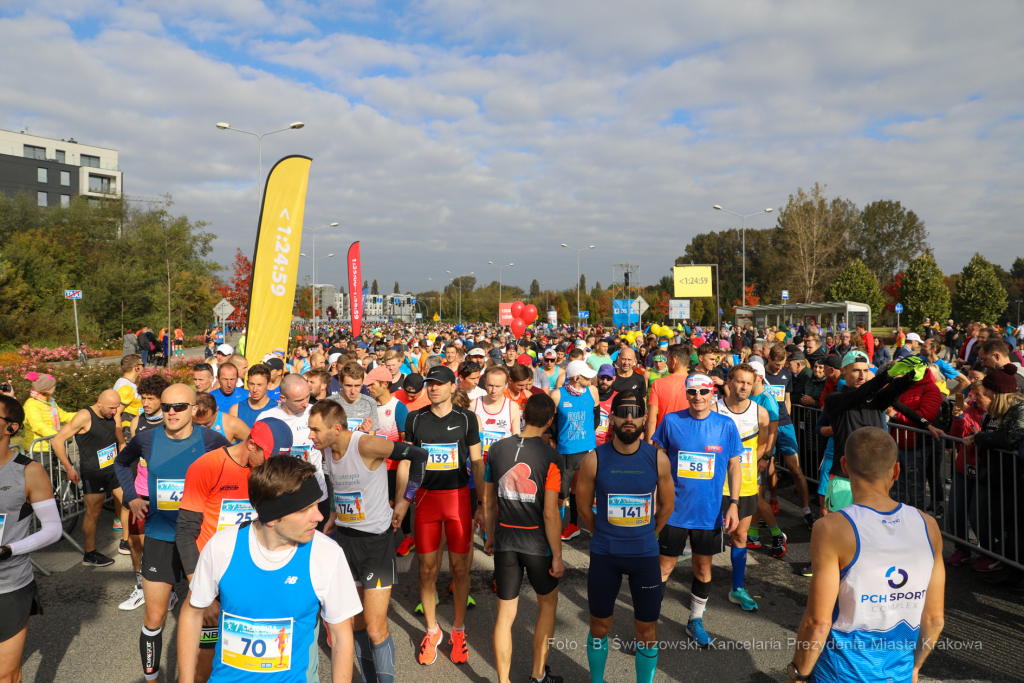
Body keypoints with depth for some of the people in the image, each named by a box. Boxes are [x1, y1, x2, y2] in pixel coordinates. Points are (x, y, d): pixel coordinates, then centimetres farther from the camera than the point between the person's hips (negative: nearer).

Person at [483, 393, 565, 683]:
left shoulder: (497, 449, -4)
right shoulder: (551, 458, -16)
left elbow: (488, 501, 4)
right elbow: (550, 514, -17)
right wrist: (557, 556, -7)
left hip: (504, 542, 3)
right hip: (537, 543, -2)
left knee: (505, 613, 13)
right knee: (547, 603, 21)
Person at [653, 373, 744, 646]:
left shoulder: (726, 425, -4)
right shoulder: (671, 421, -7)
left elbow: (734, 465, 3)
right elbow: (657, 459, 1)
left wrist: (733, 503, -3)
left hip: (710, 511, 2)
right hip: (674, 509, -1)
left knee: (703, 567, 16)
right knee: (664, 566, 5)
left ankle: (696, 620, 36)